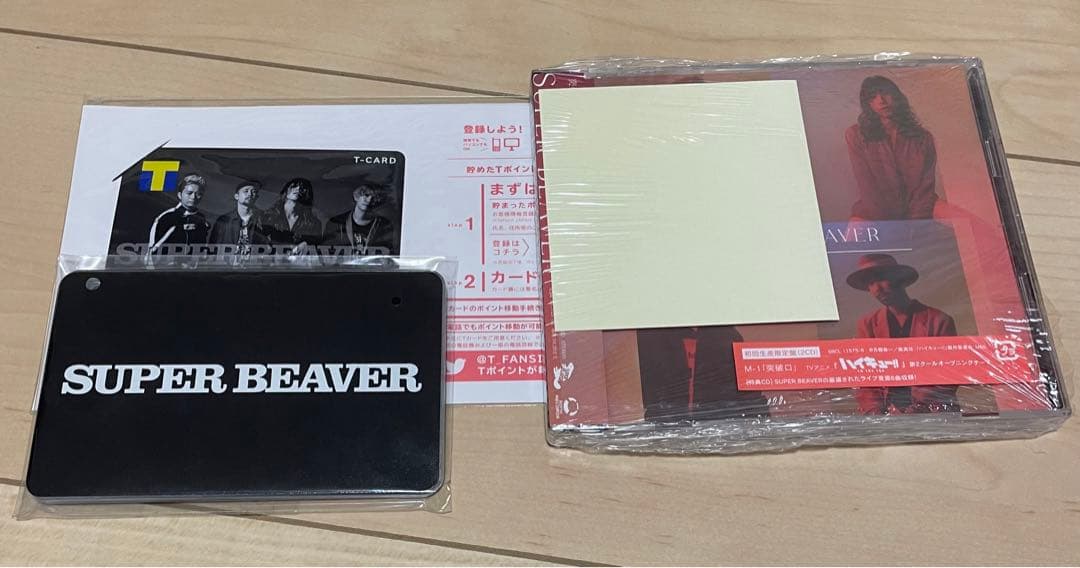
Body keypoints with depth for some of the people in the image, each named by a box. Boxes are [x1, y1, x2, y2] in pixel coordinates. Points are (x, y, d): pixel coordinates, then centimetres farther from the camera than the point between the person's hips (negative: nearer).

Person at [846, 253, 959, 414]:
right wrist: (874, 411, -12)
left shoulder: (939, 321, 2)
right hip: (886, 410, 2)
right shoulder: (867, 324, 10)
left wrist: (917, 408, -14)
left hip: (931, 410, -1)